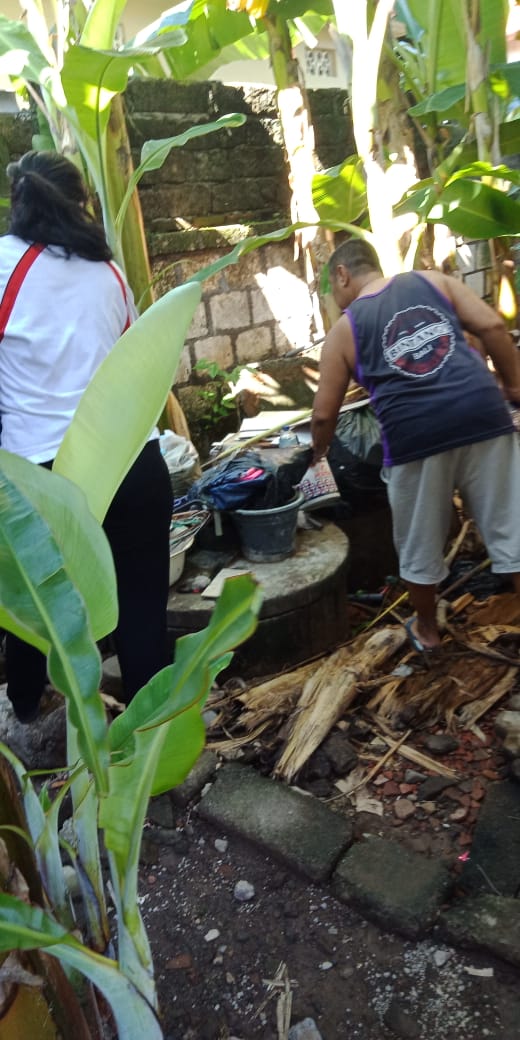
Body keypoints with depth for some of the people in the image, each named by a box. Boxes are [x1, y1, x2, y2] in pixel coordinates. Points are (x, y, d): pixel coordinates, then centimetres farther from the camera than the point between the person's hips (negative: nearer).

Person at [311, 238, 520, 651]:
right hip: (482, 416, 2)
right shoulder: (432, 280, 16)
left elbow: (325, 413, 10)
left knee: (419, 547, 18)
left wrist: (319, 452, 29)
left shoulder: (345, 329, 10)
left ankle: (427, 630, 38)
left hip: (415, 435, -2)